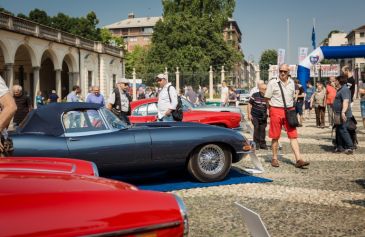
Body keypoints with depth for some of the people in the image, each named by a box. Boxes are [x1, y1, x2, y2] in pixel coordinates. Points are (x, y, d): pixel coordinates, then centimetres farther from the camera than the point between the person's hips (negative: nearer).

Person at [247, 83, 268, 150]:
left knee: (262, 129, 6)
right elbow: (249, 104, -1)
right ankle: (256, 143, 4)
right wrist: (249, 114, -6)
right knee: (256, 128, -7)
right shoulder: (254, 96, -6)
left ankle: (262, 144, 17)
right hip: (255, 116, -3)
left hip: (263, 117, 3)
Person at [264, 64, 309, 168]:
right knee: (275, 137, 3)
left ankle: (298, 160, -6)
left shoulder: (291, 83, 12)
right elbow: (267, 99, 1)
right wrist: (273, 108, -2)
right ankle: (274, 159, 16)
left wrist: (291, 108, 12)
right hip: (276, 111, -4)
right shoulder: (272, 83, -2)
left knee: (293, 136, -3)